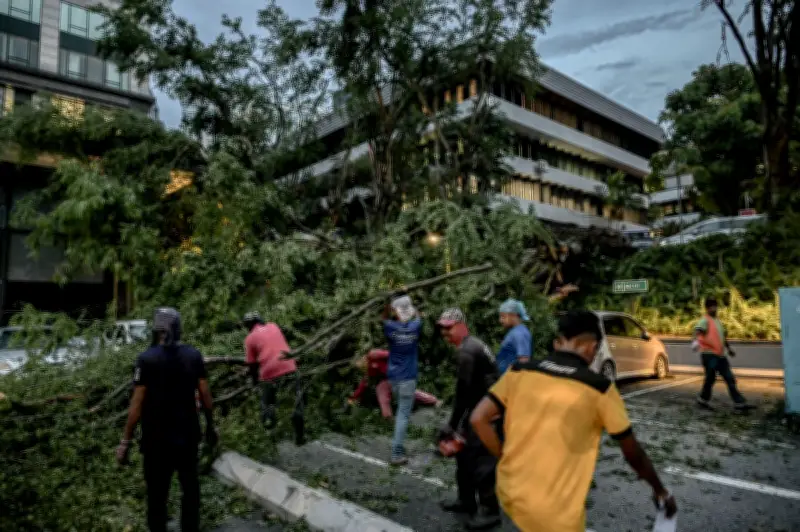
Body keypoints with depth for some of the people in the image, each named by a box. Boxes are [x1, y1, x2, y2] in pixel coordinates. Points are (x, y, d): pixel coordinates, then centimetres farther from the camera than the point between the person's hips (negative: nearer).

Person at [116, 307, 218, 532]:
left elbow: (137, 404, -15)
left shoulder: (147, 359, -14)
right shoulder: (193, 355, -4)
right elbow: (205, 394, -2)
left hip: (157, 438, -3)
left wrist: (125, 441, -7)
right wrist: (210, 425, 10)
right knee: (190, 488, 19)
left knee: (157, 493, 12)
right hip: (188, 434, 3)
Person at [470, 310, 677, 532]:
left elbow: (478, 419, -4)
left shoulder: (519, 371, -3)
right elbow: (633, 453, 2)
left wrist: (506, 457, 8)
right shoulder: (599, 388, -10)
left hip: (510, 493, 4)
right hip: (556, 510, -4)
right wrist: (660, 490, 19)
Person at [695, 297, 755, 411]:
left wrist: (729, 349, 36)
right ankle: (704, 399, 15)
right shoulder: (705, 321, -8)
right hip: (709, 354, -8)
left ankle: (739, 402, 7)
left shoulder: (718, 321, 18)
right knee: (710, 378, -2)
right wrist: (696, 341, -47)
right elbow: (698, 331, -28)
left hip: (720, 355, 8)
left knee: (730, 379, 5)